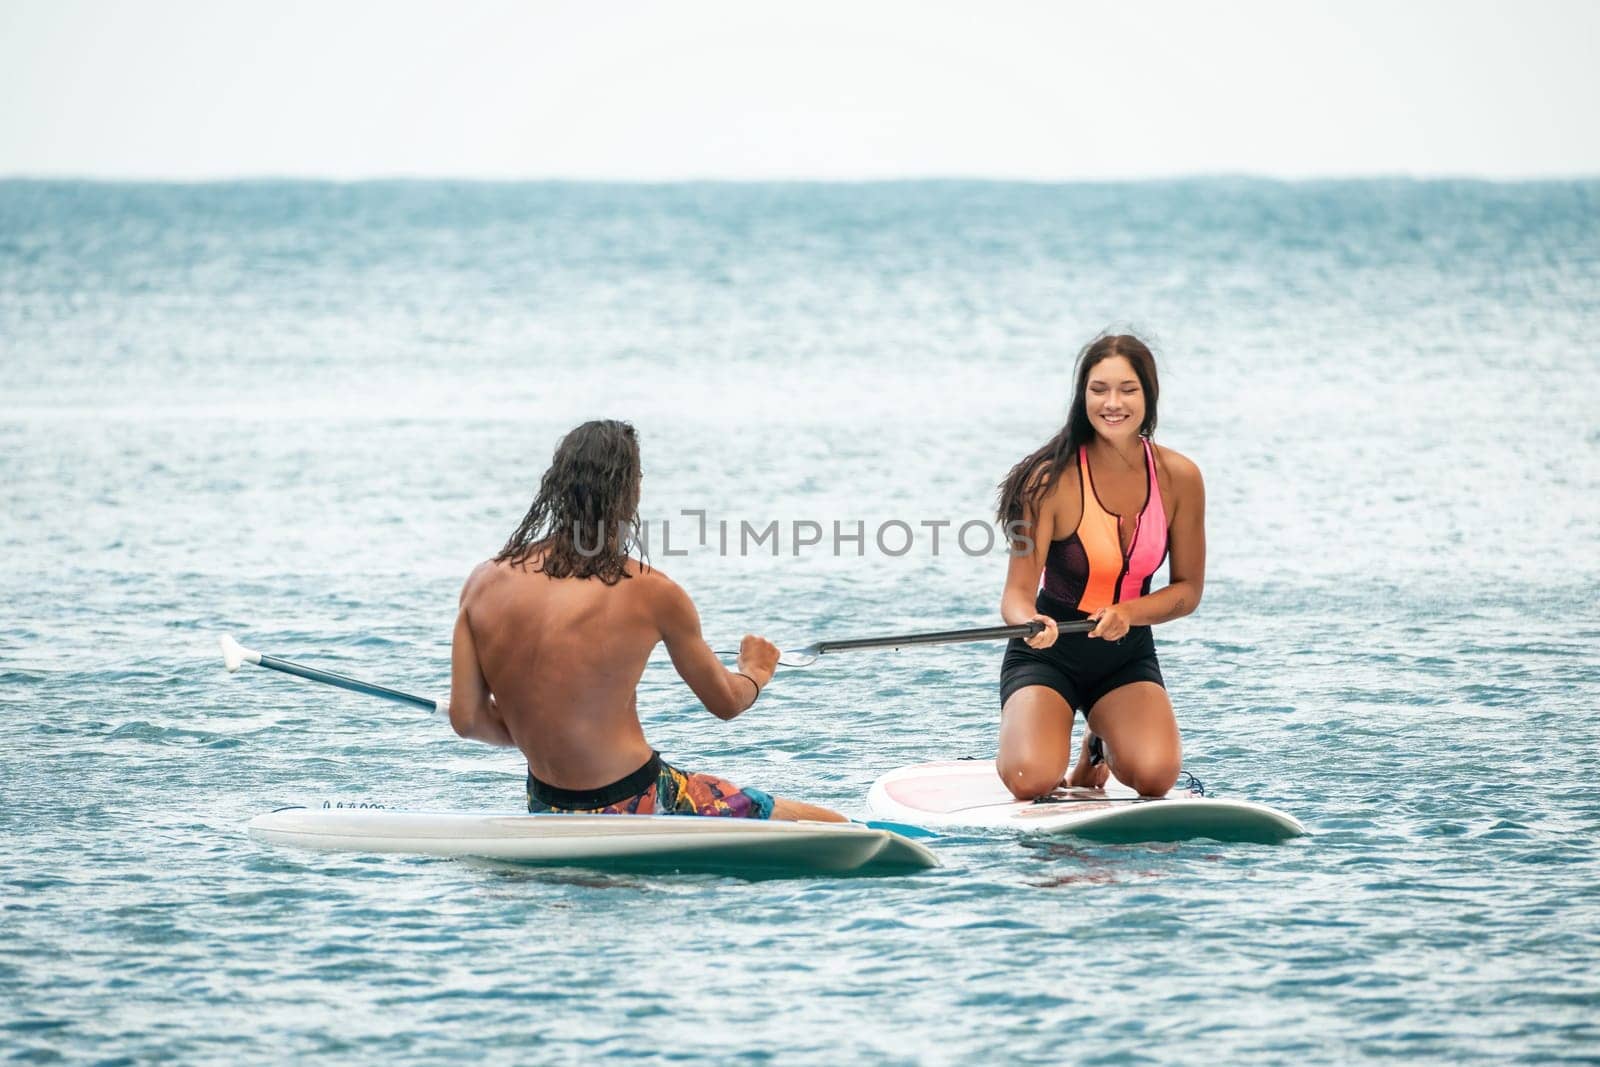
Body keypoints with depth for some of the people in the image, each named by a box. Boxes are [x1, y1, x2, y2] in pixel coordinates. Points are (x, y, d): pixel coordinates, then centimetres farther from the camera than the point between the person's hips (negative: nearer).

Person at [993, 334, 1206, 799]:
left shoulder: (1179, 477, -8)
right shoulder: (1052, 479, -18)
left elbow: (1188, 589, 1)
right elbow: (1018, 590, -20)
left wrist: (1128, 612, -19)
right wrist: (1031, 622, -44)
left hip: (1128, 658, 3)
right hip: (1047, 655, -3)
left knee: (1155, 776, -24)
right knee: (1032, 782, -27)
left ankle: (1099, 748, 14)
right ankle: (1021, 734, 13)